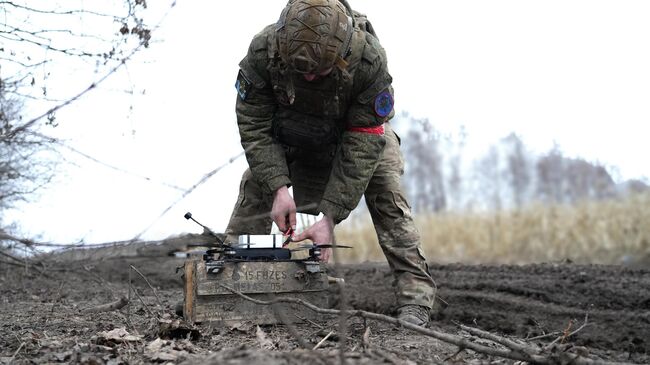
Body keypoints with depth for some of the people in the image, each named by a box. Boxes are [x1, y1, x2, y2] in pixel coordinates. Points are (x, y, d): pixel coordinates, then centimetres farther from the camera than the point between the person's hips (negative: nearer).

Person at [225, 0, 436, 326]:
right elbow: (253, 125, -26)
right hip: (290, 132, 2)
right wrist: (279, 187, -37)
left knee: (385, 194, -19)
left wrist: (331, 217, -39)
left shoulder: (369, 60, -40)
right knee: (255, 184, -12)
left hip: (362, 130, -2)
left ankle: (415, 299, -16)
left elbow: (362, 144, -36)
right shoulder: (262, 51, -35)